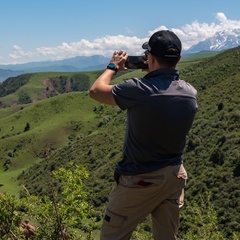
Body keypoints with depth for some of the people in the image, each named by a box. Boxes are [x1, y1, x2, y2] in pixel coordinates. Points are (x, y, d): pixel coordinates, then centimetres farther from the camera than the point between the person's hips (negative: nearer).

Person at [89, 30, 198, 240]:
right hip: (175, 176, 6)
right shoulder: (191, 93, -5)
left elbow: (96, 91, -7)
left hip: (141, 179, -6)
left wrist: (113, 67, 8)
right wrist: (154, 73, 16)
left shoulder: (139, 90, -23)